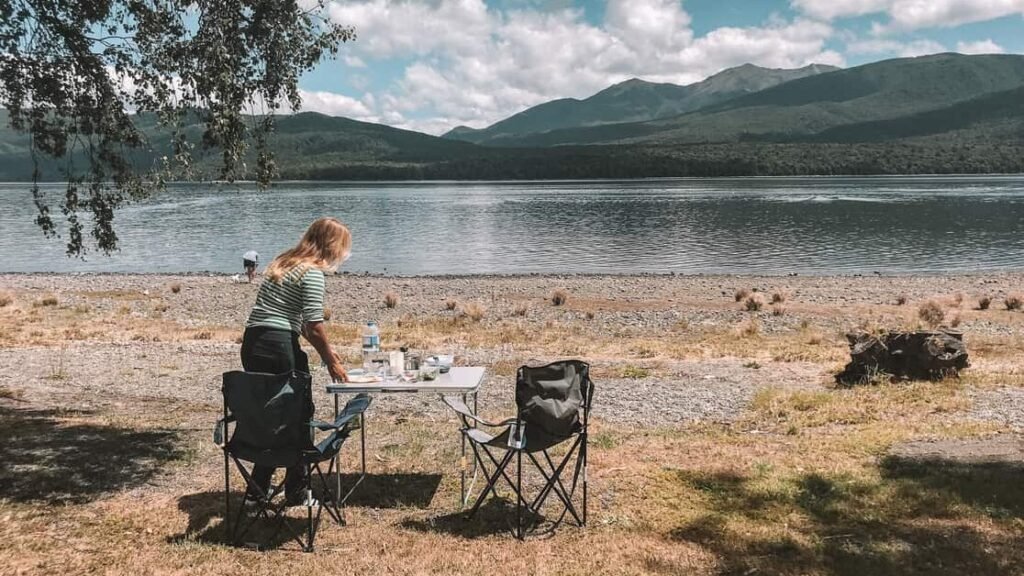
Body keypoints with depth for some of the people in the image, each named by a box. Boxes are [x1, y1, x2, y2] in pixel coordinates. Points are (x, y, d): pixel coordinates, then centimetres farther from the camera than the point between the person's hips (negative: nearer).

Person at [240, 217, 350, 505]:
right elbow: (315, 325, -13)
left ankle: (257, 490, 23)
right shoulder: (312, 273, -9)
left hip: (252, 344, 9)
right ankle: (296, 494, 12)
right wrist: (331, 361, 0)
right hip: (278, 349, -9)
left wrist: (326, 351, 20)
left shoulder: (284, 262, 19)